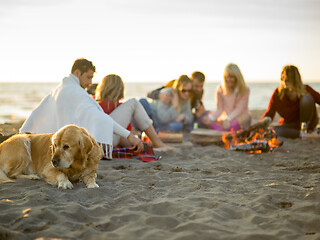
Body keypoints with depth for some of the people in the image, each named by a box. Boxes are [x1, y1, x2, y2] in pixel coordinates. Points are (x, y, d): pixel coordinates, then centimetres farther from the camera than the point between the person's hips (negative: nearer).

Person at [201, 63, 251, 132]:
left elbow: (239, 109, -13)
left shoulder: (245, 90, -4)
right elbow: (219, 109, -1)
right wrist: (211, 118, -23)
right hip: (226, 119, 2)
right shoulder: (220, 89, 3)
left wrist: (228, 119, -32)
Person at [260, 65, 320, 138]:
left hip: (307, 122, -1)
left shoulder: (305, 90, -15)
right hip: (289, 124, 1)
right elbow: (269, 113, -15)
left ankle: (307, 130, -12)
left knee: (307, 99, -27)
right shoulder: (277, 93, -15)